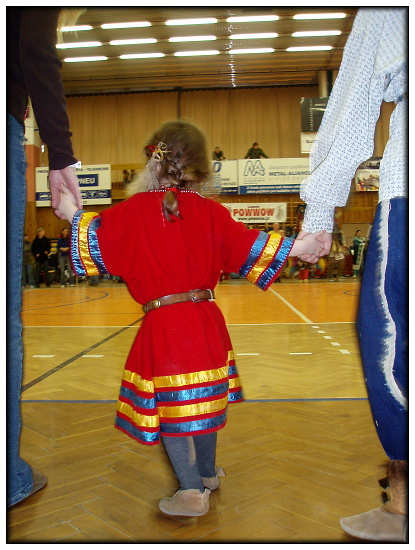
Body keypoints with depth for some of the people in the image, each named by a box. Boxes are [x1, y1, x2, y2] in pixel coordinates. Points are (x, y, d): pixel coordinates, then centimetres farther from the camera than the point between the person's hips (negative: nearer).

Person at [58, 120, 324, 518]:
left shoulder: (135, 210, -8)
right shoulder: (208, 211, -1)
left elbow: (95, 238, 1)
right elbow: (248, 246, 2)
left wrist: (73, 214, 20)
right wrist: (298, 247, 11)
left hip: (163, 326, -4)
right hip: (206, 321, 5)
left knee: (167, 410, 8)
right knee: (203, 402, 21)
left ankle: (192, 493, 15)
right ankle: (207, 473, 40)